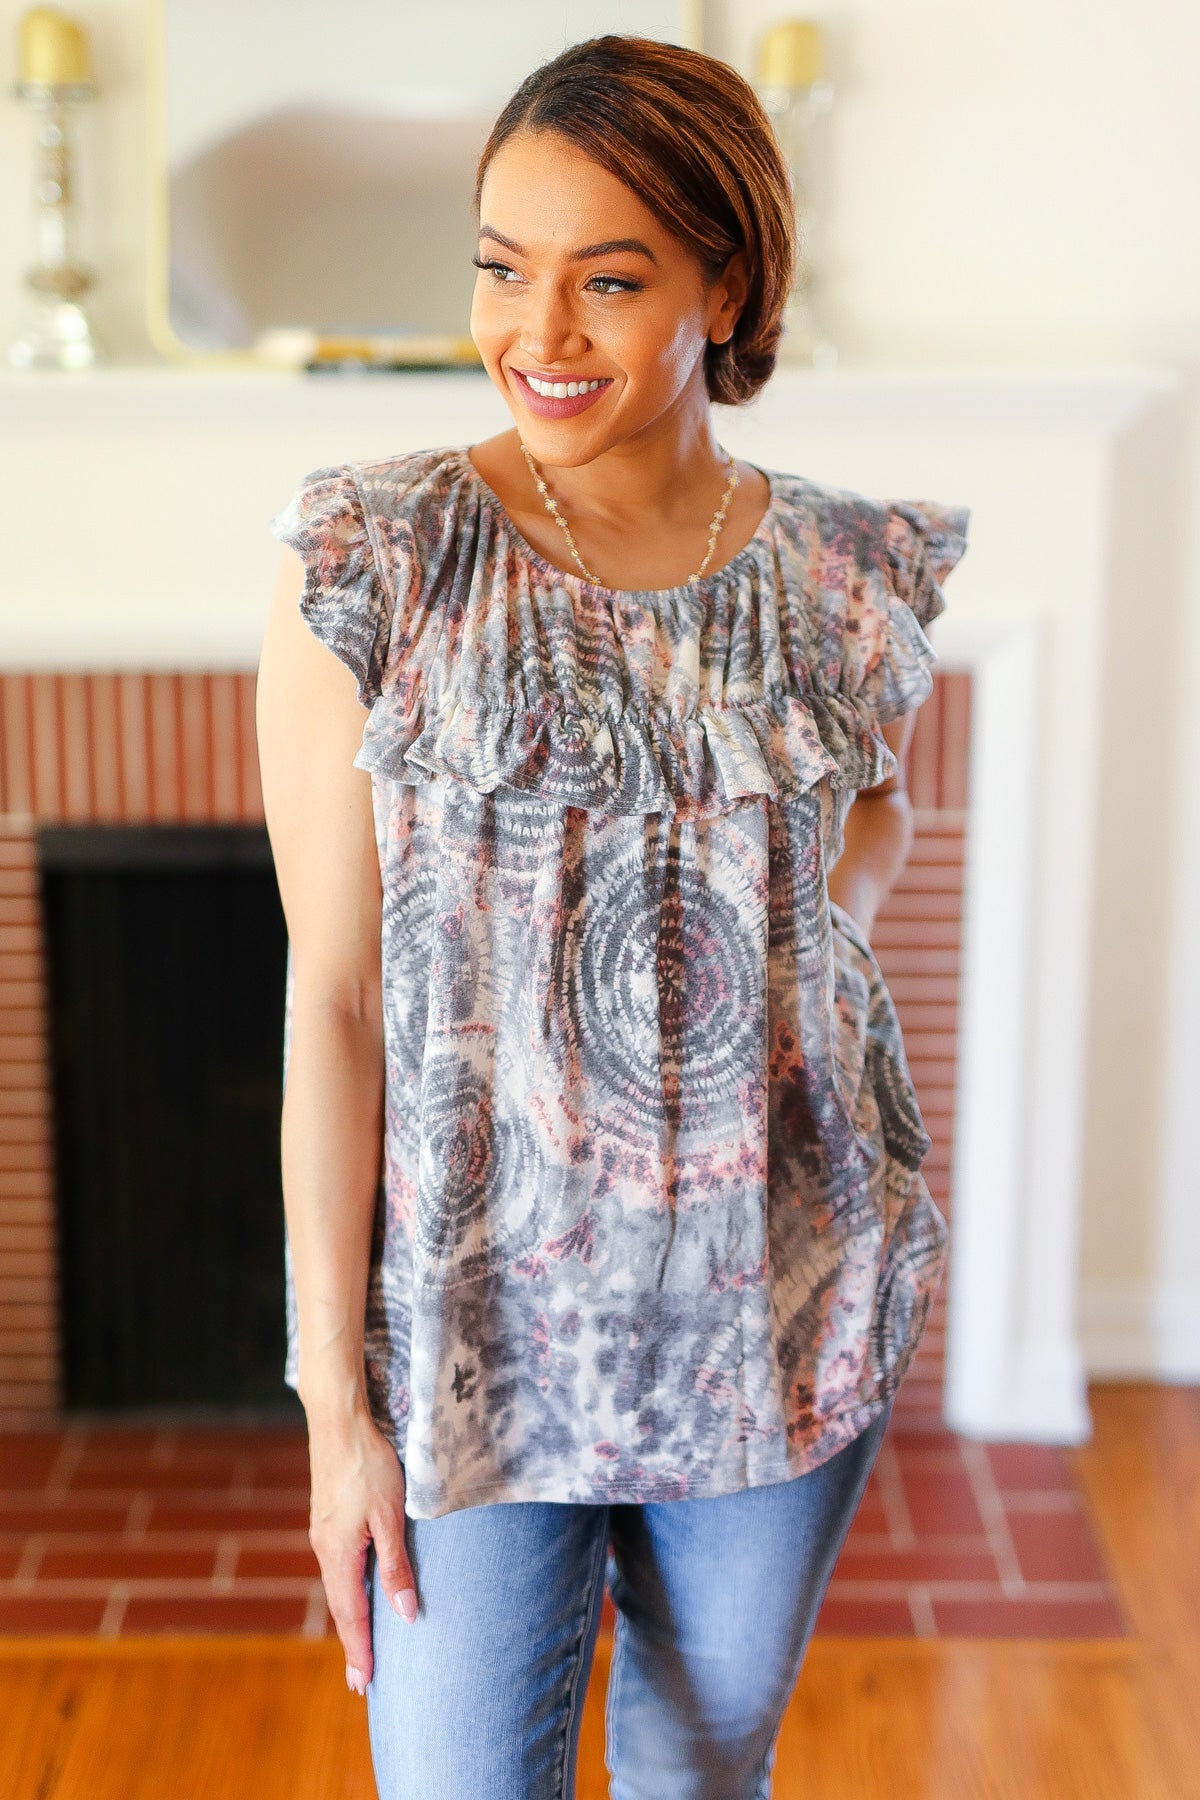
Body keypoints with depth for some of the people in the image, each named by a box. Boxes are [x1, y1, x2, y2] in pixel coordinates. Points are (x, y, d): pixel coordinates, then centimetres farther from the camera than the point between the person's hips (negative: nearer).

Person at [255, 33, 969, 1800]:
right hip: (479, 1322, -2)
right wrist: (337, 1393, -9)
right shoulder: (374, 571, -11)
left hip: (781, 1319, 3)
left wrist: (819, 904, -4)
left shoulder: (851, 575, -3)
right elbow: (332, 995, -10)